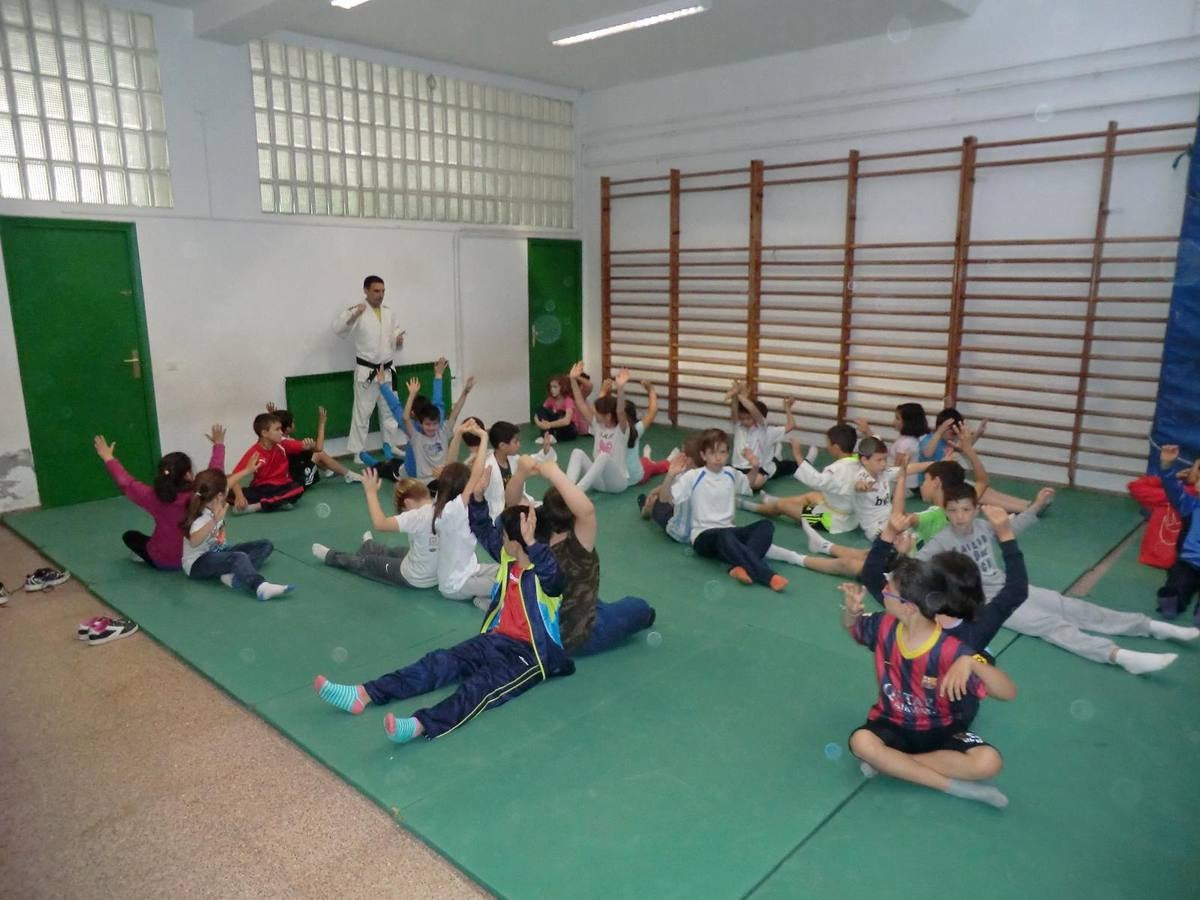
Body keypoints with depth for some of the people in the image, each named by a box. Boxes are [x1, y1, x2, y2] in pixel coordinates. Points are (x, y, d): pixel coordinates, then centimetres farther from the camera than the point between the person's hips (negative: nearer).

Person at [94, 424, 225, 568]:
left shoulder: (153, 497, -21)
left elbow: (126, 482, -7)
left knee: (129, 536, 24)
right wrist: (219, 445, 8)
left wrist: (108, 458, 6)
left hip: (162, 561, -1)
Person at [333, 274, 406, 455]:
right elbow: (338, 328, -22)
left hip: (387, 370, 5)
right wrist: (354, 315, -38)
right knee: (362, 412, 1)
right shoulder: (357, 311, -10)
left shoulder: (389, 312, 7)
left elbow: (395, 337, 14)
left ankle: (392, 446, 29)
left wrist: (399, 339, -11)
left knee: (390, 410, 16)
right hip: (366, 371, -5)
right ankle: (358, 452, 11)